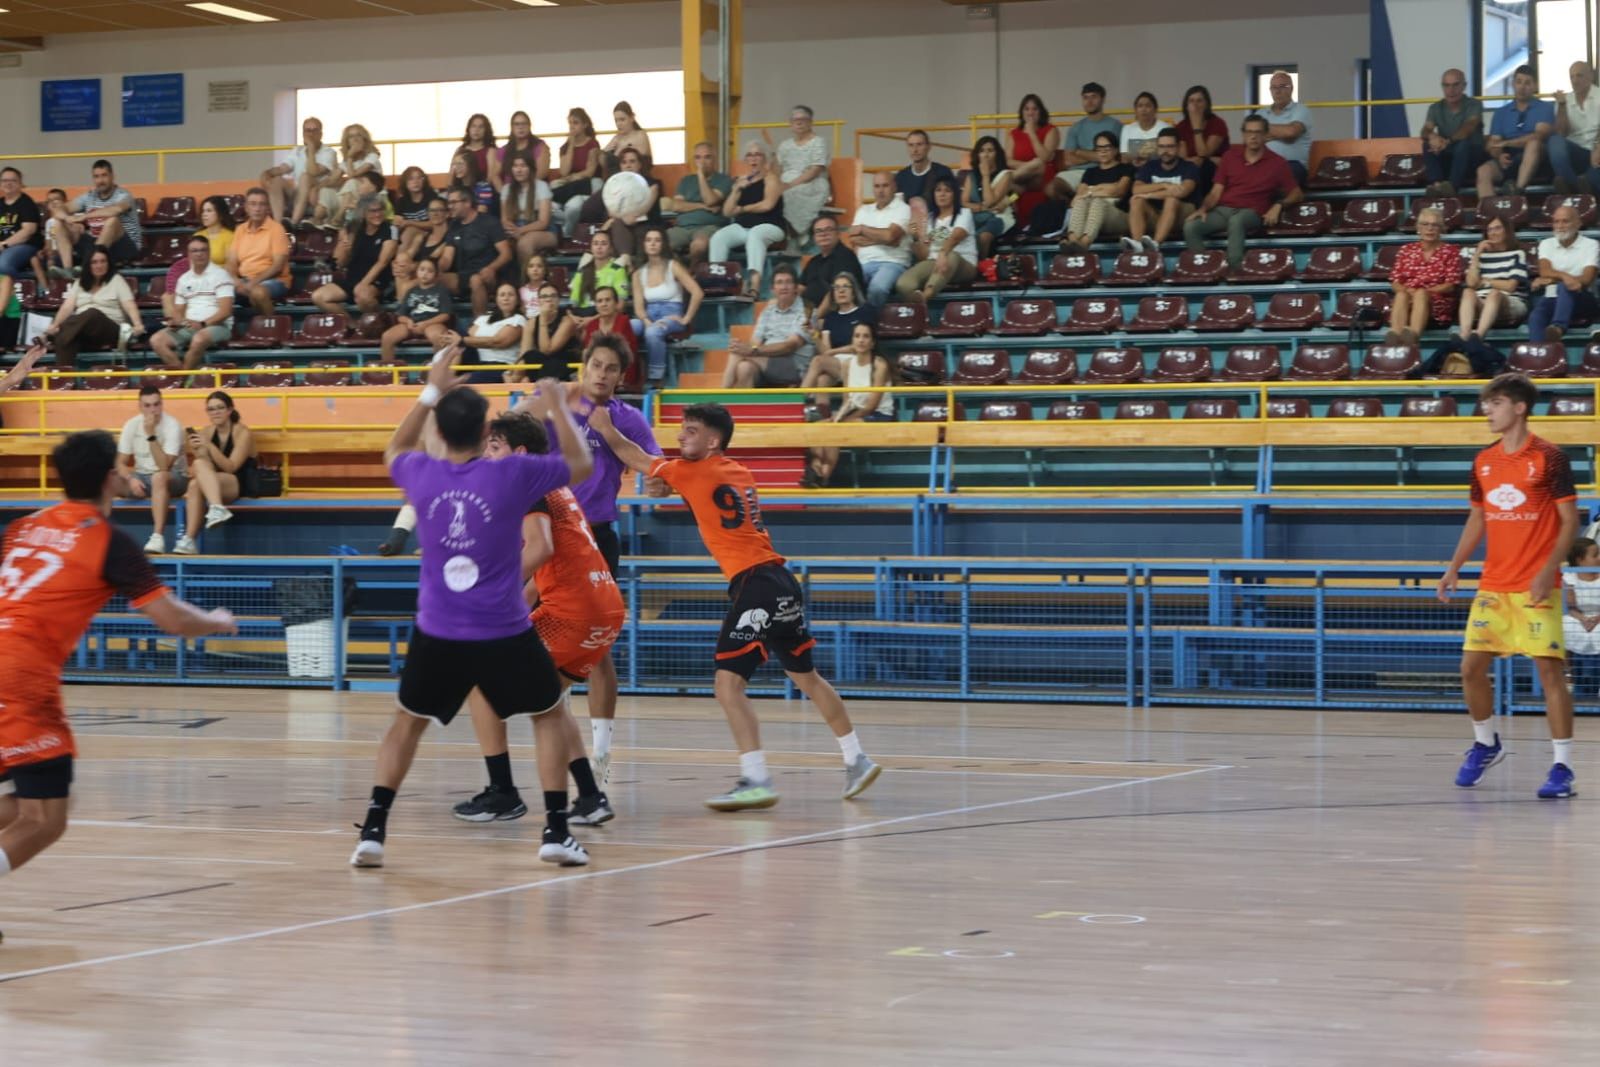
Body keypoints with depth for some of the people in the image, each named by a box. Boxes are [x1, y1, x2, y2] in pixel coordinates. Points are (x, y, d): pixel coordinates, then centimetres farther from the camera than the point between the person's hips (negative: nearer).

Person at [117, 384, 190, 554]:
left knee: (159, 477, -41)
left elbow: (164, 467, -26)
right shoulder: (131, 425, -3)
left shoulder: (172, 426, -17)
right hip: (141, 477, 5)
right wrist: (131, 479, -21)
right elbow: (121, 463, 0)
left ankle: (158, 537, -44)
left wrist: (151, 434, -30)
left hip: (173, 478, -5)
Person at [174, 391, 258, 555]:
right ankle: (189, 541, -31)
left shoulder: (242, 433, -9)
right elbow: (208, 470, 2)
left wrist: (209, 446, -27)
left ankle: (217, 509, -45)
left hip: (244, 485, -5)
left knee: (201, 465, -27)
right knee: (195, 485, -28)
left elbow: (230, 467, -17)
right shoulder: (208, 433, 6)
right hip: (217, 486, 5)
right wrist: (198, 451, -18)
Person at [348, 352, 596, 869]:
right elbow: (582, 463, 7)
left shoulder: (421, 475, -3)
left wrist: (432, 393, 26)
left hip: (437, 634, 2)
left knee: (407, 723, 21)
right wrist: (556, 407, 19)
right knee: (551, 715, 18)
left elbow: (394, 450, 24)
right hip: (504, 633, -2)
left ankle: (373, 831, 10)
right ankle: (556, 831, 9)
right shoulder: (512, 474, -11)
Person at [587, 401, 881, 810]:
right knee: (806, 677, 21)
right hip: (780, 581, 9)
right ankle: (857, 761, 28)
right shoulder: (738, 472, 17)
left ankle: (756, 781, -21)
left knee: (729, 684, -12)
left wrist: (606, 428, 21)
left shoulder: (696, 472, -5)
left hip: (755, 585, -9)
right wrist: (668, 488, 15)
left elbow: (638, 459, 7)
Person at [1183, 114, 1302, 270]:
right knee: (1190, 226, -27)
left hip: (1251, 212, -3)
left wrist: (1278, 205, -11)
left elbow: (1296, 193, 9)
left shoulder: (1276, 163, 7)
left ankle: (1235, 268, -42)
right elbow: (1216, 192, 12)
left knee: (1236, 221, -42)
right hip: (1223, 210, 3)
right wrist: (1204, 208, -8)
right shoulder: (1230, 156, 14)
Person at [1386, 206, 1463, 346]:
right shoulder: (1407, 250, 19)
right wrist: (1407, 290, -11)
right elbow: (1395, 283, 12)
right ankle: (1395, 335, -63)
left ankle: (1412, 335, -66)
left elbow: (1450, 286, 1)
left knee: (1420, 294, -37)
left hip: (1438, 304, -2)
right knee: (1401, 295, -34)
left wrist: (1422, 292, -12)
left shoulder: (1450, 251, 11)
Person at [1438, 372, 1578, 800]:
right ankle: (1485, 744, 27)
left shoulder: (1548, 458, -8)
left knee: (1549, 669, -9)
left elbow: (1569, 520, -8)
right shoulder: (1483, 461, 9)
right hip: (1492, 585, 6)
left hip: (1536, 587, -6)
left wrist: (1549, 569, -18)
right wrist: (1454, 568, 8)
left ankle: (1563, 767, -5)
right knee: (1471, 667, 3)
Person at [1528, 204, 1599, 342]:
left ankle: (1558, 327, -66)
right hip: (1553, 299, 3)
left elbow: (1586, 280, -10)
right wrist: (1564, 276, -29)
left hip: (1582, 301, -3)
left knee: (1564, 287, -38)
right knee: (1536, 316, -33)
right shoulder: (1546, 244, 13)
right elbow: (1545, 272, -5)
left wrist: (1551, 280, -19)